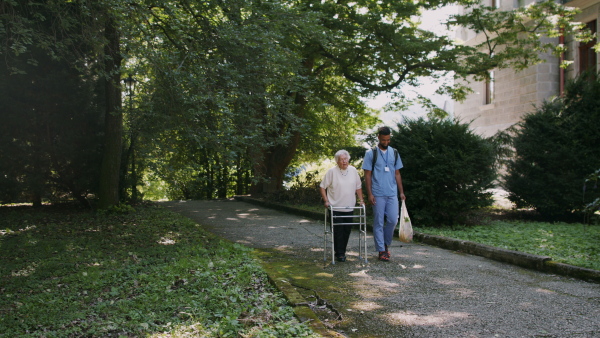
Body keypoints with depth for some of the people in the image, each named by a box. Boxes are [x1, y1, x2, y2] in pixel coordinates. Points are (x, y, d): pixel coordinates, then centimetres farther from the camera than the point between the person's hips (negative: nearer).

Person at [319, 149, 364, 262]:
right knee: (338, 231, -4)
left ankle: (342, 251, 23)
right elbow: (322, 187, -3)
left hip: (349, 207, 4)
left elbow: (358, 186, 15)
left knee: (347, 230, 8)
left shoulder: (353, 170, 5)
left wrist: (361, 200, 7)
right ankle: (339, 254, 5)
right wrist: (326, 200, -10)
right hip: (335, 207, -4)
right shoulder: (332, 171, -7)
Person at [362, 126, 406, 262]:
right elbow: (367, 175, -3)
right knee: (378, 223, 1)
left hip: (392, 193, 3)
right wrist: (370, 194, -10)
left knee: (393, 220, 1)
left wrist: (401, 192, 6)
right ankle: (381, 250, 8)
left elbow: (397, 174, 13)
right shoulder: (371, 153, -1)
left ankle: (386, 244, 23)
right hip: (378, 194, -3)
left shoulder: (394, 153, 10)